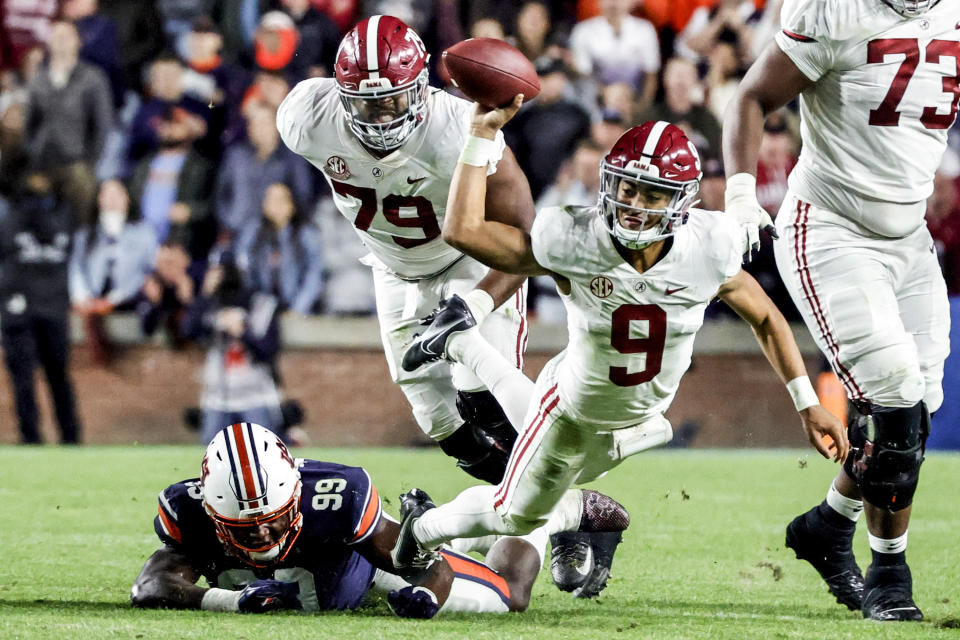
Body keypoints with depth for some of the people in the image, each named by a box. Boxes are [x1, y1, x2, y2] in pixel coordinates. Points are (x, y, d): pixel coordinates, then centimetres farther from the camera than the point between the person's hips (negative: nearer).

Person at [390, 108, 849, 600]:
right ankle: (425, 529, 49)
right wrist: (483, 134, -38)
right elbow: (463, 230, -34)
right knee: (516, 514, 15)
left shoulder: (706, 252, -30)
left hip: (639, 415, 4)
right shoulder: (575, 244, -36)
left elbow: (765, 319, -12)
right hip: (575, 407, -4)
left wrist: (807, 405, -13)